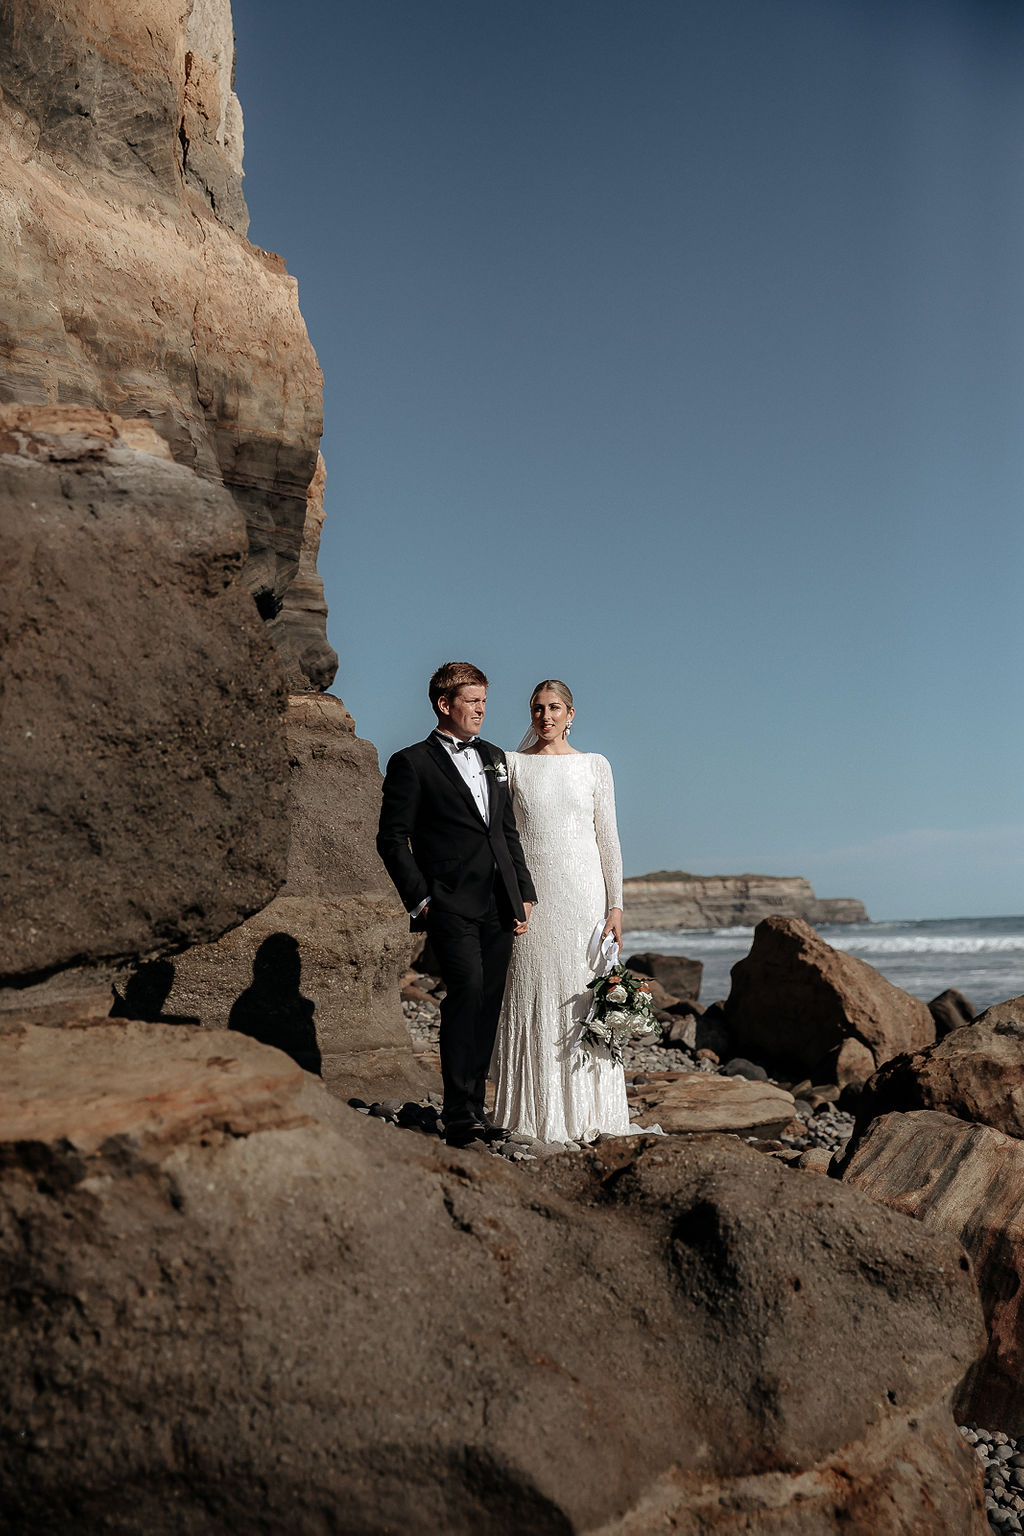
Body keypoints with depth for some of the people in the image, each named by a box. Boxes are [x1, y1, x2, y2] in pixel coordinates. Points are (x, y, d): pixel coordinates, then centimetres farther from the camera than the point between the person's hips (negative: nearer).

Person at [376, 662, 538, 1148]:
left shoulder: (494, 758, 19)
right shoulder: (412, 763, 0)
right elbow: (392, 839, -2)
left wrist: (524, 893, 14)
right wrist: (419, 899, -8)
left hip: (499, 904, 6)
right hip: (451, 903, -6)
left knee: (488, 1003, 7)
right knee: (467, 990, -17)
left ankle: (473, 1108, 17)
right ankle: (459, 1115, -10)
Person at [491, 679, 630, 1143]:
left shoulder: (594, 765, 6)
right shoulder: (511, 764, 6)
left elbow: (608, 839, 5)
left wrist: (615, 905, -2)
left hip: (582, 892, 0)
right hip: (530, 892, 0)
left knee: (583, 996, 0)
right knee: (531, 998, 0)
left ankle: (584, 1111, 11)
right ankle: (534, 1112, 9)